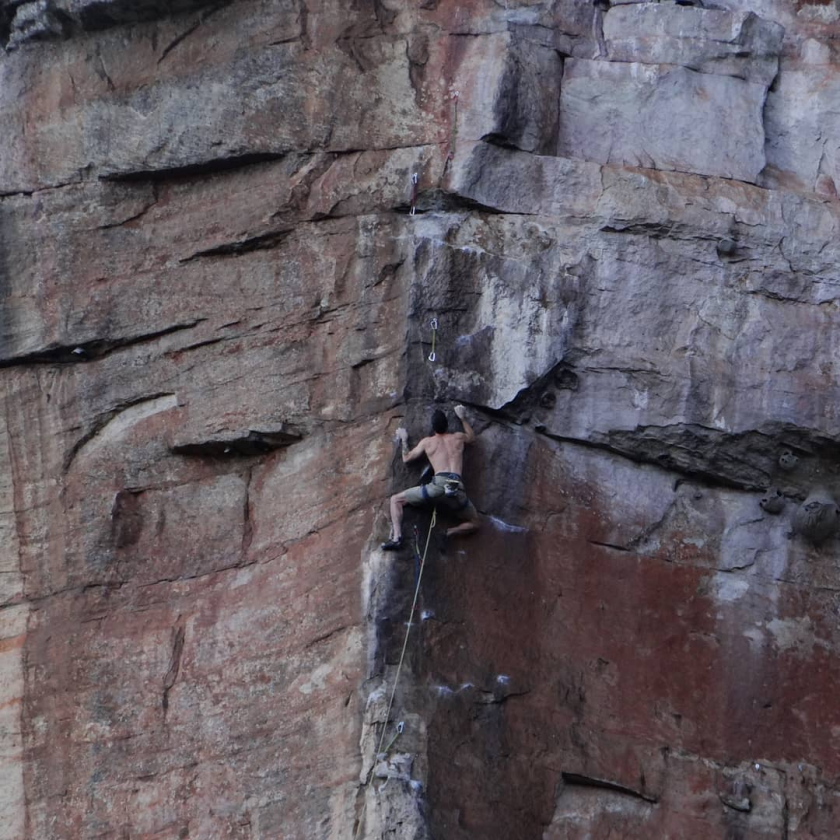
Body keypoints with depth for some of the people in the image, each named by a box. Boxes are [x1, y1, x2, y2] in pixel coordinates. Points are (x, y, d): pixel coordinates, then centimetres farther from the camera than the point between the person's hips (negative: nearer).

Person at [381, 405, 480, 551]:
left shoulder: (427, 442, 18)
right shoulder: (458, 437, 23)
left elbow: (406, 458, 30)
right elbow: (472, 437, 47)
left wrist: (404, 440, 45)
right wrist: (462, 418, 56)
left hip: (439, 485, -2)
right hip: (457, 489, 2)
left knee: (396, 500, 13)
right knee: (474, 523, 24)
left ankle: (396, 538, -10)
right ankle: (448, 534, -7)